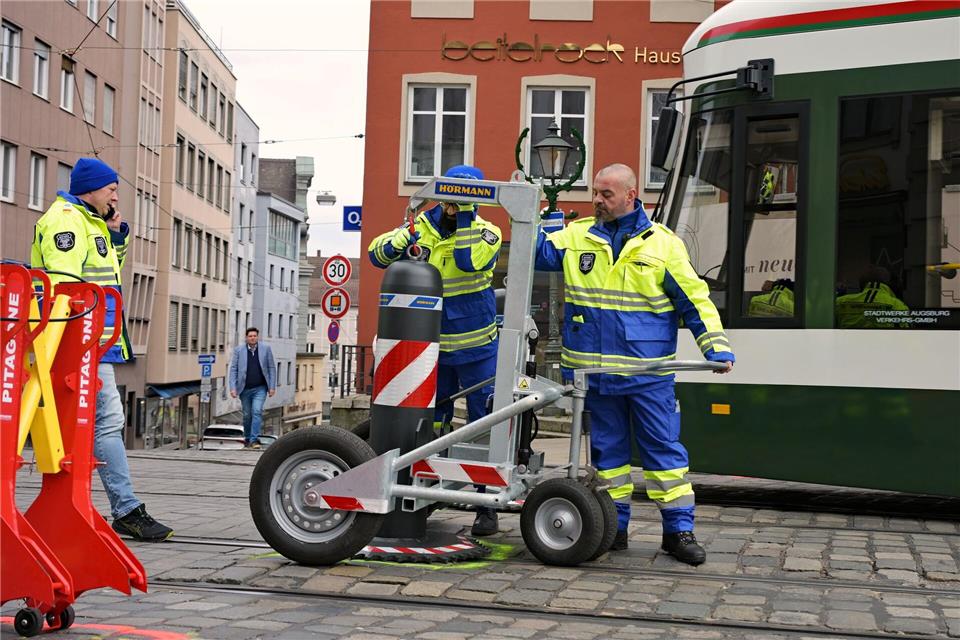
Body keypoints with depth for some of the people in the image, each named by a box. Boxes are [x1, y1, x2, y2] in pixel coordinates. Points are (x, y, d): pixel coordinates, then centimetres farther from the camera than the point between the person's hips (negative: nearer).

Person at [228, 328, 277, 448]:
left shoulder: (266, 349, 2)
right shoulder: (238, 350, 2)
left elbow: (272, 368, 5)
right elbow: (233, 369, 2)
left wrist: (272, 387, -1)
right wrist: (233, 388, -7)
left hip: (260, 388, -1)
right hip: (245, 389, 1)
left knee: (257, 411, -16)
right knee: (247, 415, 9)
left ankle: (254, 440, -17)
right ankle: (247, 439, 25)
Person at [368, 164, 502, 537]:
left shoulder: (486, 232, -6)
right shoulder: (422, 227, 3)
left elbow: (472, 262, -26)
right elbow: (377, 254, -2)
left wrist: (463, 224, -22)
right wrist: (397, 243, -22)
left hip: (477, 348, -3)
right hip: (433, 348, 3)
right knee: (427, 425, 12)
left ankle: (487, 506, 2)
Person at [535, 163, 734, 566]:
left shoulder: (662, 244, 0)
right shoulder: (577, 237, 8)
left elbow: (695, 300, 1)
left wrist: (717, 347, -6)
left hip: (649, 371, -2)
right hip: (594, 370, 3)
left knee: (664, 448, 1)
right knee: (607, 448, 11)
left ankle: (679, 530, 8)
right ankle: (614, 527, 21)